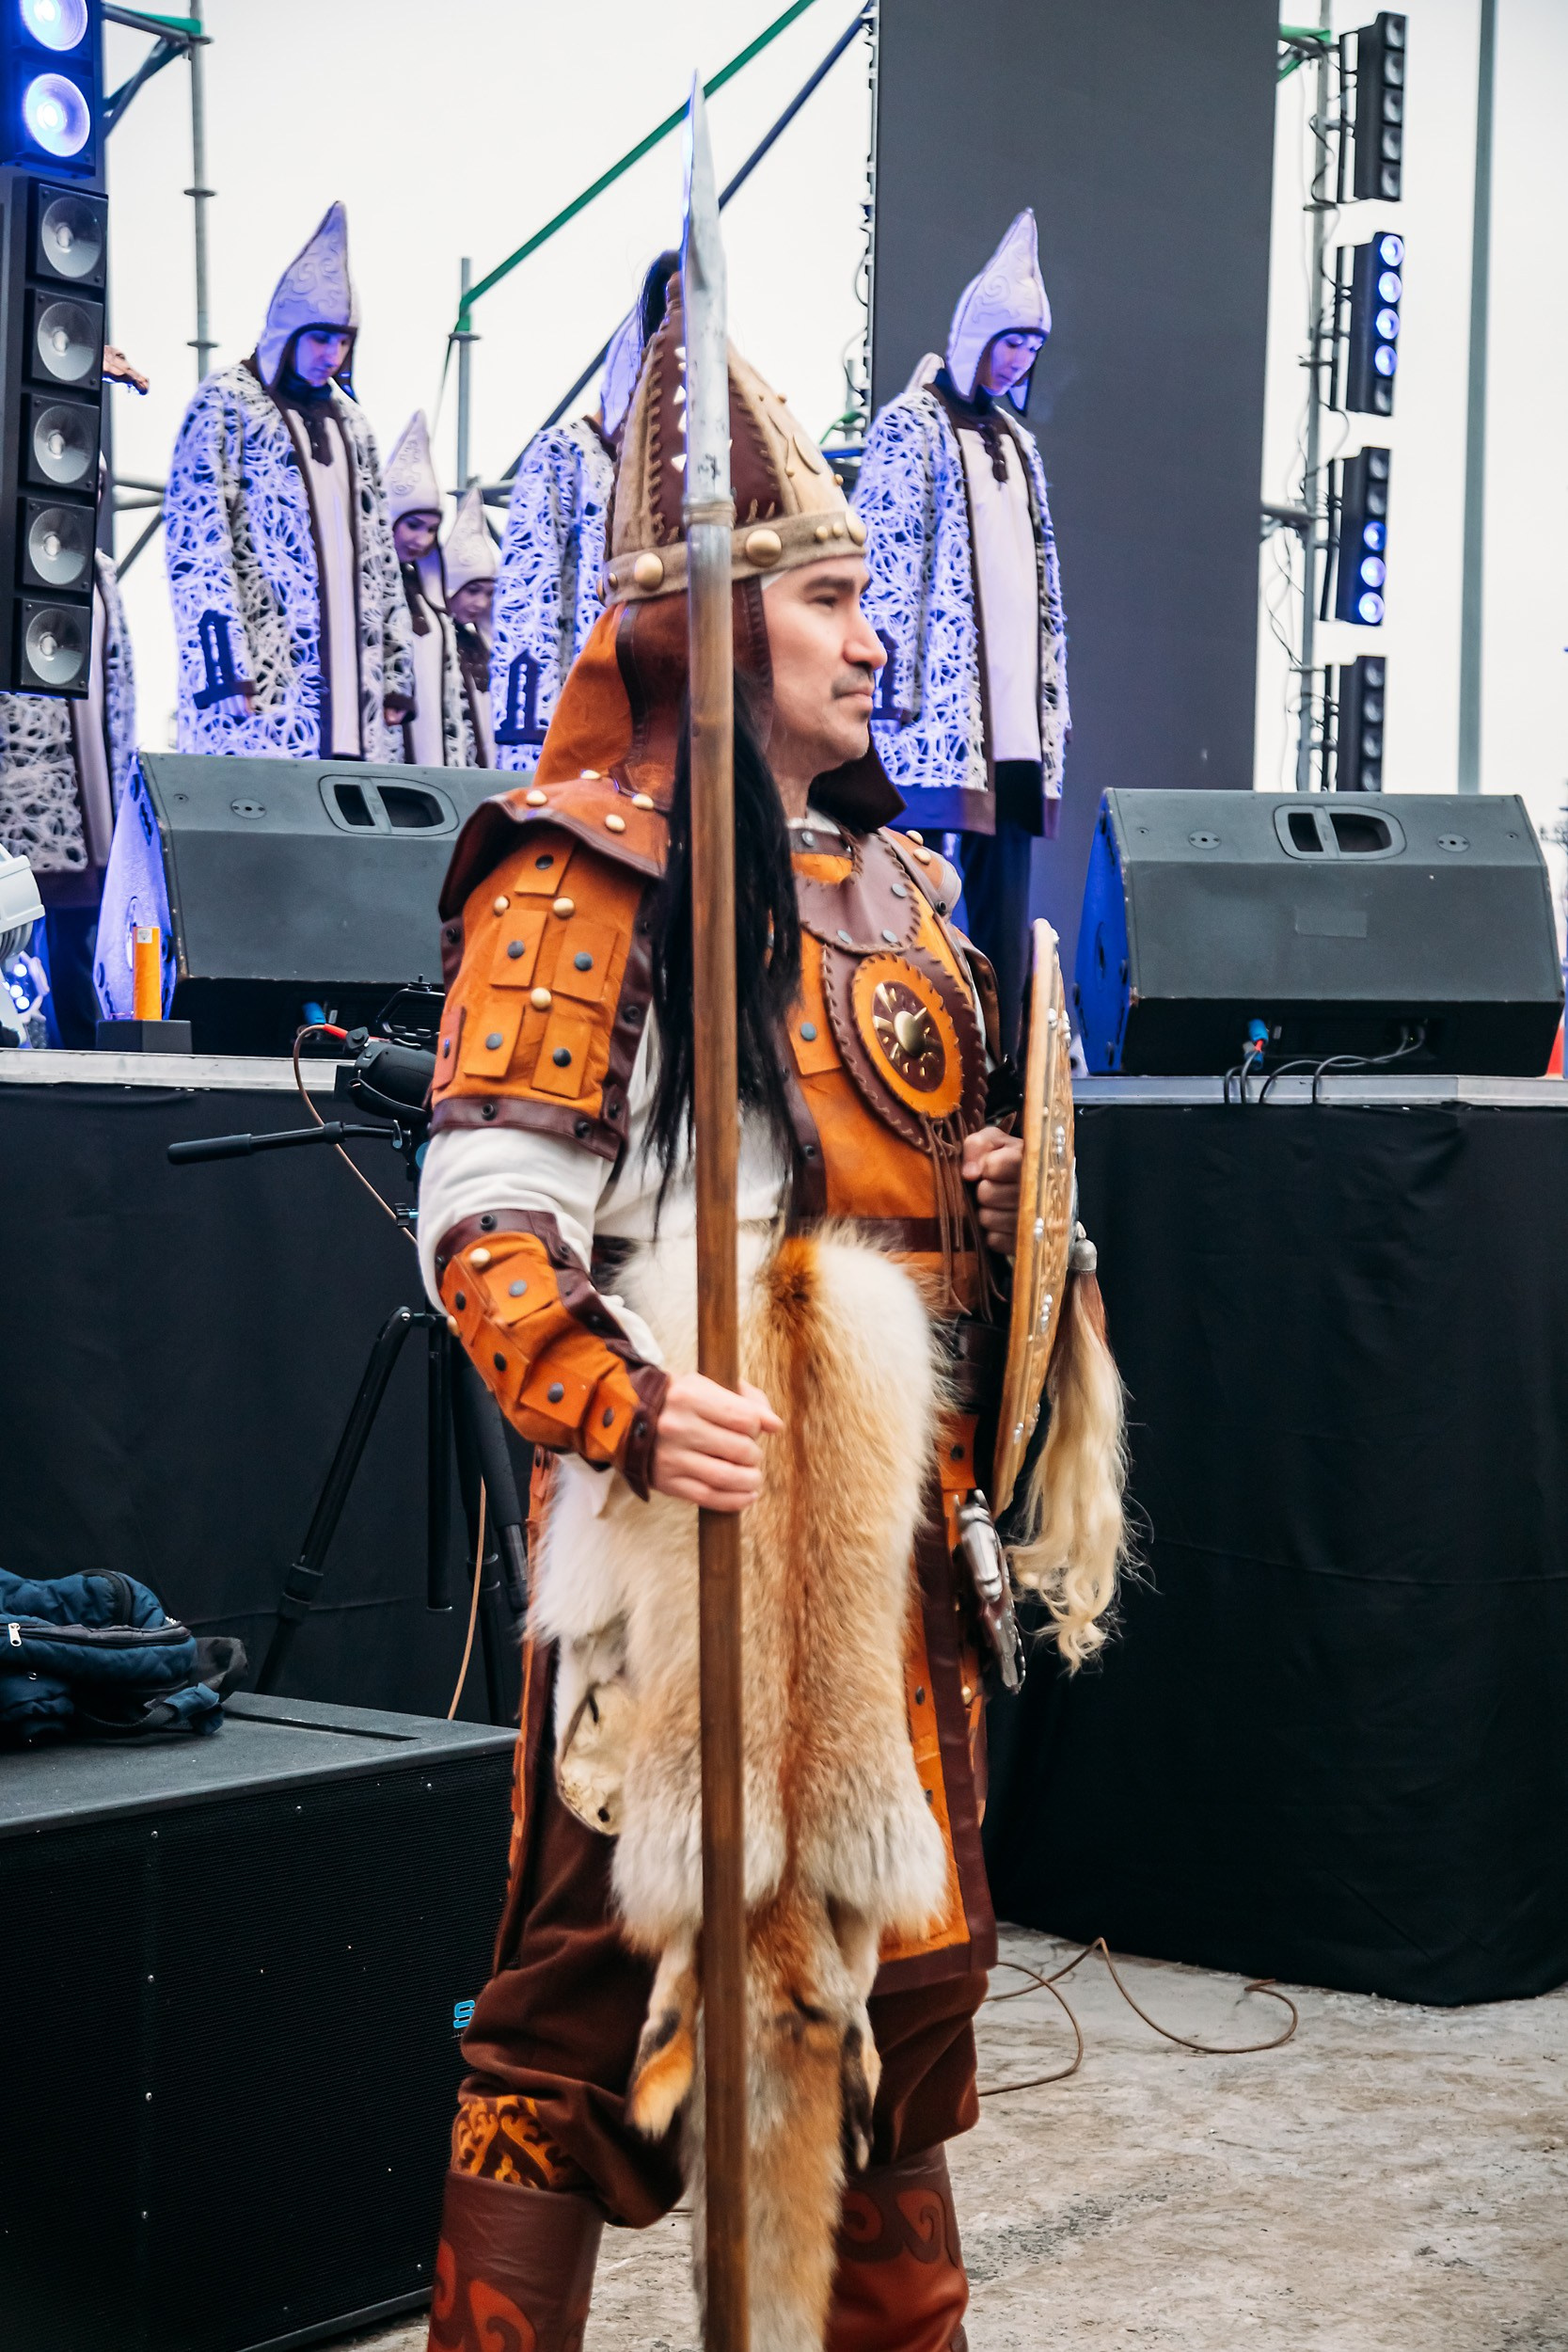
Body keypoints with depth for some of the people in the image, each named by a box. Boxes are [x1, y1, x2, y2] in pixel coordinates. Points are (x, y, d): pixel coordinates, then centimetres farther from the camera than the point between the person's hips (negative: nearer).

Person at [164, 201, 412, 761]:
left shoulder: (350, 423, 22)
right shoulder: (226, 403, 1)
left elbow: (378, 553, 22)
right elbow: (196, 533, -8)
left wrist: (396, 670, 14)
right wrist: (224, 668, -18)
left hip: (348, 670, 6)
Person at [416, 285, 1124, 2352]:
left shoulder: (891, 884, 18)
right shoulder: (583, 882, -7)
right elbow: (487, 1221, -15)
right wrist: (628, 1413, -28)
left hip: (897, 1519, 8)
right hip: (702, 1505, -8)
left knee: (893, 1947, 16)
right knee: (607, 1956, -4)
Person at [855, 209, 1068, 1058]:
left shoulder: (1019, 443, 21)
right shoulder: (910, 427, -1)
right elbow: (884, 557, -8)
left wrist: (1054, 696, 18)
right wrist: (894, 679, -15)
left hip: (1014, 716, 7)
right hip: (937, 705, -7)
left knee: (1004, 893, 5)